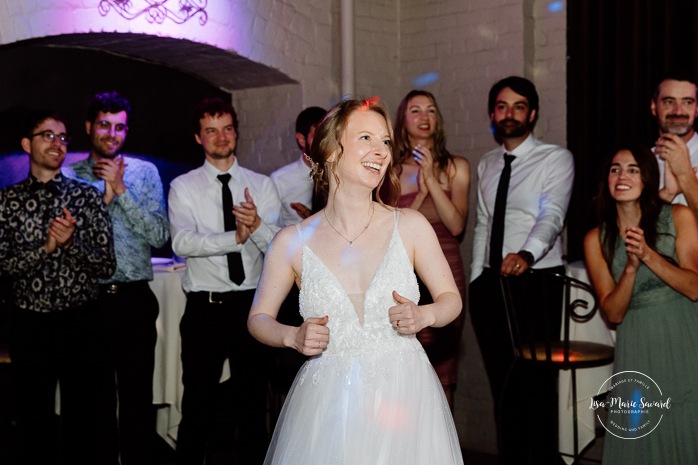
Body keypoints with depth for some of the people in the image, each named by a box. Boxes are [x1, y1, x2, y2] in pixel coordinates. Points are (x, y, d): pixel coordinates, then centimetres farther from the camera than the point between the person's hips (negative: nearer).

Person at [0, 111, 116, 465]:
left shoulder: (87, 196, 2)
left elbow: (106, 265, -3)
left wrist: (71, 242, -19)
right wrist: (46, 247, -18)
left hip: (81, 322, 0)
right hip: (29, 325, 1)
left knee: (83, 422, 6)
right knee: (34, 424, 11)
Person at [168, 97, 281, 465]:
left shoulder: (262, 185, 6)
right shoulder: (183, 187, 2)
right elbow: (181, 242, -15)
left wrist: (257, 224, -27)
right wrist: (236, 237, -25)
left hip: (252, 306, 2)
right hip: (205, 308, -2)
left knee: (254, 407, 12)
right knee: (198, 409, 6)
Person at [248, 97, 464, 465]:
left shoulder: (411, 227, -2)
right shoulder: (292, 242, -2)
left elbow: (451, 298, 9)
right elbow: (259, 317, 9)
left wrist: (424, 315, -12)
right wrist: (293, 336, -10)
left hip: (405, 395, 1)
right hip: (329, 404, 0)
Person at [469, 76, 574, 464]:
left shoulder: (556, 159, -4)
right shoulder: (487, 165, 15)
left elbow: (552, 216, -20)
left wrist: (526, 254, -38)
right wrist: (476, 280, 9)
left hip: (536, 282, -6)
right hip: (491, 283, 6)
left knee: (537, 384, -7)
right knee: (503, 383, 12)